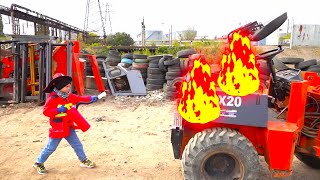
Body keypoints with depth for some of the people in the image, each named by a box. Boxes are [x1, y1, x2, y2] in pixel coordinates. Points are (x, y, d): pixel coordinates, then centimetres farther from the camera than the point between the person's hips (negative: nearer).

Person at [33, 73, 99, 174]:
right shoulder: (52, 98, -18)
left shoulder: (69, 96, 4)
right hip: (57, 128, -7)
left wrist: (90, 98, -1)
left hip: (68, 126, 7)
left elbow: (79, 98, 10)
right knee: (50, 148, 7)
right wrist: (58, 110, -31)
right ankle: (38, 163, 28)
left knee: (77, 144, 13)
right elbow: (45, 111, -20)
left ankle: (84, 161, 26)